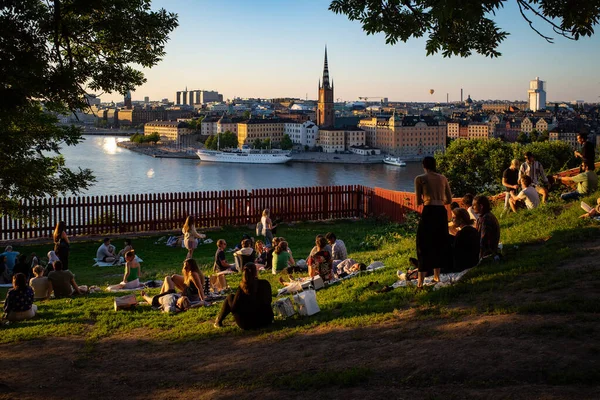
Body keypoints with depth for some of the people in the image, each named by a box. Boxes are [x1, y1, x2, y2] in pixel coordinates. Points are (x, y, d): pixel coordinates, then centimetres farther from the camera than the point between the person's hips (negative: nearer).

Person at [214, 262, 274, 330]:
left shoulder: (243, 288, -15)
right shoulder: (266, 284, -7)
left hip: (248, 324, -4)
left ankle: (219, 321, 28)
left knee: (230, 297, 12)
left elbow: (233, 308, -8)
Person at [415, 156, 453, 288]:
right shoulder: (443, 178, 13)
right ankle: (436, 276, 30)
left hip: (429, 212, -4)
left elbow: (418, 202, 0)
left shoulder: (420, 179, 0)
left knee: (423, 244, 2)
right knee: (439, 243, 19)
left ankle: (421, 280, -4)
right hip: (442, 212, 4)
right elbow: (449, 200, 16)